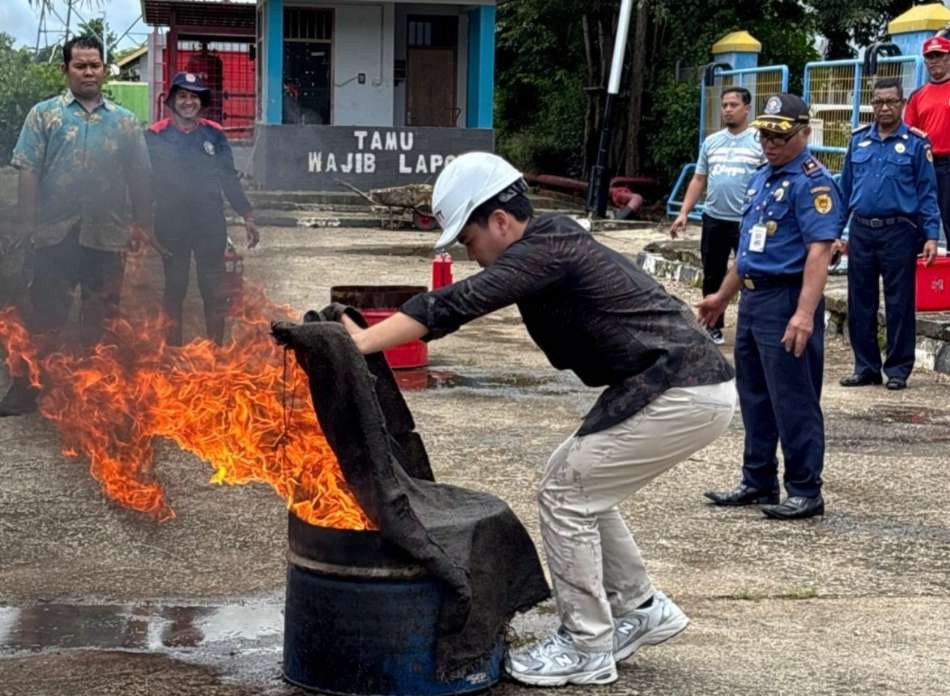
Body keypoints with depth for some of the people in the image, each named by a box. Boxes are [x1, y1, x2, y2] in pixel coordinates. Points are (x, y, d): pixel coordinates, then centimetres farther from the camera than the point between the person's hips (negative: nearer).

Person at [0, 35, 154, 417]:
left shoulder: (124, 121, 10)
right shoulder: (44, 114, 3)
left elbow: (139, 178, 11)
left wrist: (142, 223, 6)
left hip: (106, 237, 2)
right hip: (55, 235, -2)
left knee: (101, 321, 9)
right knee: (45, 318, 3)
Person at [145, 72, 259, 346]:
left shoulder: (214, 134, 5)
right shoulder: (156, 135, -2)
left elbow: (229, 179, 9)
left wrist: (248, 217, 6)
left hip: (211, 225, 1)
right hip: (171, 227, -1)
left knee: (214, 291, 4)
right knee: (174, 290, 9)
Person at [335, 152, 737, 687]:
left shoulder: (545, 250, -17)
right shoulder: (551, 243, 13)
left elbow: (458, 304, -25)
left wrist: (362, 342, -26)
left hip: (684, 395, -10)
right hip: (688, 386, 10)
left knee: (565, 493, -5)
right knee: (579, 484, 18)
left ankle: (587, 649, 6)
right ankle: (640, 609, 29)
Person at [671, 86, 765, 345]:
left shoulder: (760, 141, -6)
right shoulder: (711, 142, 10)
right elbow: (698, 180, 13)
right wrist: (684, 212, 5)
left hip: (747, 222, -5)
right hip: (713, 220, 6)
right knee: (712, 278, 14)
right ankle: (714, 327, 26)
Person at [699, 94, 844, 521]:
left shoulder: (812, 182, -13)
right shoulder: (762, 178, 16)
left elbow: (819, 250, -23)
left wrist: (805, 313, -32)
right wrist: (723, 296, 26)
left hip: (787, 301, -9)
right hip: (753, 300, 9)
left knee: (793, 402, -4)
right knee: (754, 397, 15)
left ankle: (805, 492, 5)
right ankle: (758, 483, 25)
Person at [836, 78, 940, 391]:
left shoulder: (916, 143, -2)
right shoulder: (858, 139, 9)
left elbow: (927, 193, -2)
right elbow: (845, 188, 14)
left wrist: (931, 236, -8)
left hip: (898, 232, -4)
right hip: (861, 232, 4)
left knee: (899, 304, 2)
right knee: (860, 303, 8)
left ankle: (898, 369, 13)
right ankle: (865, 367, 19)